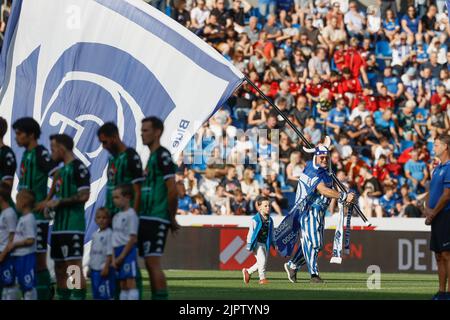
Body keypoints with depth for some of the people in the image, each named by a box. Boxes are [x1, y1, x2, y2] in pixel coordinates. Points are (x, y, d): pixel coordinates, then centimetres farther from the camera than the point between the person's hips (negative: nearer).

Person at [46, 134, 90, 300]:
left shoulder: (78, 168, -10)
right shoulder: (61, 170, 18)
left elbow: (84, 196, -17)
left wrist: (59, 202, -13)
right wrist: (52, 205, 8)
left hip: (73, 226, -10)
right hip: (59, 226, 10)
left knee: (74, 266, -11)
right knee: (60, 268, 10)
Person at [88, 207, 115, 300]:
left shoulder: (109, 233, -9)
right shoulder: (95, 235, 14)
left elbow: (110, 253, -14)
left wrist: (106, 267, -19)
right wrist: (90, 268, 16)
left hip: (104, 269, -8)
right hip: (95, 269, 8)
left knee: (106, 294, -9)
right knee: (96, 295, 12)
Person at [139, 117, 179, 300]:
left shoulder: (163, 156, -10)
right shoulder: (151, 156, 18)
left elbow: (172, 190, -15)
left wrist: (172, 219, -9)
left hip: (156, 220, -9)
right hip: (146, 218, 9)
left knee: (153, 262, -11)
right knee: (149, 264, 8)